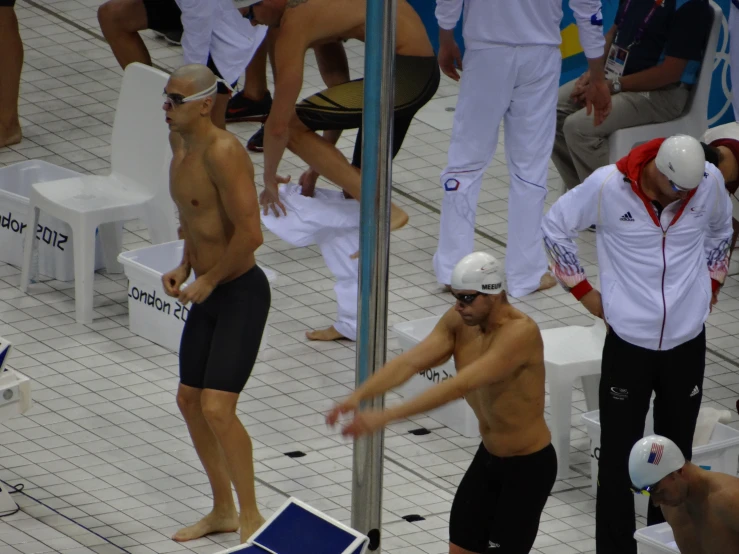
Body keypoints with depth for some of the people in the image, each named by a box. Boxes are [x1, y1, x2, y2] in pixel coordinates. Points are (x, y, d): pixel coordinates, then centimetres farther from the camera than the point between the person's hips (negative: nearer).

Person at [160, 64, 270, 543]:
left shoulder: (223, 152, -24)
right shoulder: (179, 142, 5)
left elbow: (250, 233, -29)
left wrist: (209, 279, -17)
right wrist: (184, 267, 8)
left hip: (243, 293, -10)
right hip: (208, 295, 10)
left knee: (217, 409, -15)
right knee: (189, 401, 15)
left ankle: (251, 517, 0)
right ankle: (223, 510, 30)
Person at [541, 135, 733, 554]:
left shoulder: (710, 182, -8)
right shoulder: (608, 186, -15)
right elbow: (556, 227, 0)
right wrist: (583, 291, 0)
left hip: (687, 341, 2)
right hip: (628, 341, -2)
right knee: (619, 456, 1)